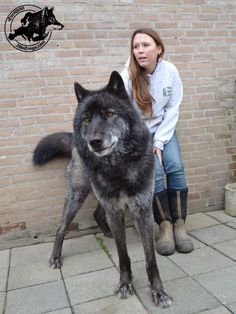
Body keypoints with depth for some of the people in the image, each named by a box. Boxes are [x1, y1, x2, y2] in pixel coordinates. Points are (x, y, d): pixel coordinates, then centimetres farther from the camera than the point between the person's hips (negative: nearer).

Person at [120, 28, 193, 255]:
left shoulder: (170, 71, -11)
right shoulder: (128, 77, -19)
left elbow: (173, 109, -6)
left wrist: (159, 142, -13)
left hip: (163, 129, 3)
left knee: (175, 167, -17)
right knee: (155, 172, -21)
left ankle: (179, 224, -6)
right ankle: (164, 226, -5)